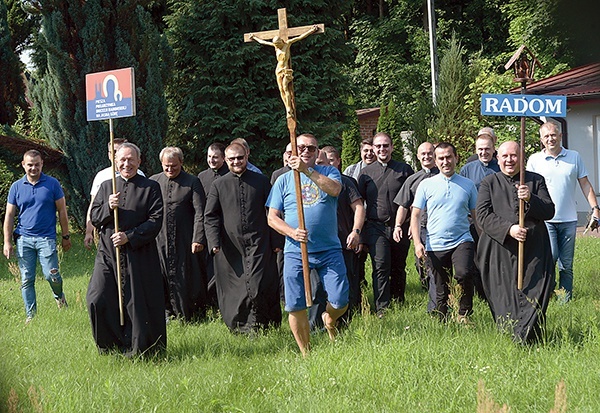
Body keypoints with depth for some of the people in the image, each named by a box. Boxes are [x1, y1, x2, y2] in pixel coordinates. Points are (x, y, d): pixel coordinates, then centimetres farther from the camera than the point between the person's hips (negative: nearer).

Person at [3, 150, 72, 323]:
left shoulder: (52, 184, 2)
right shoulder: (16, 187, 6)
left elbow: (62, 211, 8)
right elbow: (9, 216, 9)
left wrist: (65, 236, 6)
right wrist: (7, 242, 3)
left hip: (46, 238, -2)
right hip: (24, 239, 2)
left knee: (51, 275, -10)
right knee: (26, 280, 3)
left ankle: (59, 296, 23)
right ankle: (30, 315, 13)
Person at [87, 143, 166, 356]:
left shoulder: (151, 187, 2)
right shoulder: (106, 186, 14)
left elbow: (155, 221, -5)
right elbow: (94, 218, 12)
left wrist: (129, 237, -13)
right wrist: (108, 208, -8)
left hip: (139, 255, -3)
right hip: (108, 253, 3)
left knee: (137, 302, -1)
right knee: (97, 300, -7)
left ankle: (137, 349, 12)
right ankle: (108, 346, 8)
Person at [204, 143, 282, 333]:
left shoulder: (261, 181, 9)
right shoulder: (218, 185, 9)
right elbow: (210, 217, 7)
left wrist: (276, 240, 4)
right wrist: (214, 242, -6)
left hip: (258, 244, -1)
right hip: (230, 246, 1)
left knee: (257, 287, -10)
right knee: (234, 288, 3)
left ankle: (254, 327, 1)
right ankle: (238, 326, 15)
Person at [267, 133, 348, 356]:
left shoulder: (329, 172, 8)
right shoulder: (283, 180, 10)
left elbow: (334, 189, -16)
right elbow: (272, 218, 7)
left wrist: (307, 170, -24)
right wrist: (292, 232, -12)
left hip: (329, 250, -1)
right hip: (295, 252, 1)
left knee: (340, 302, -5)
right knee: (296, 307, -3)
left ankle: (329, 320, 31)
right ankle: (306, 354, 14)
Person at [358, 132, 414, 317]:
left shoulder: (405, 170, 7)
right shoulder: (366, 172, 9)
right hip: (376, 227, -1)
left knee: (399, 268, 10)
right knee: (381, 267, -11)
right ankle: (382, 309, -12)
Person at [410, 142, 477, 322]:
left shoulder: (468, 185, 8)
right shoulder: (426, 185, 6)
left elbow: (477, 215, 11)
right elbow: (416, 215, 5)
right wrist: (417, 243, -6)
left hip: (462, 241, -1)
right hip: (435, 245, 1)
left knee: (464, 274, -27)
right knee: (441, 290, 7)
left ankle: (463, 314, -10)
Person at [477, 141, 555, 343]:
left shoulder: (536, 181, 13)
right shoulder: (489, 183, 10)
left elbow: (549, 211, 5)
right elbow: (483, 215, -1)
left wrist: (530, 199, -15)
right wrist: (508, 229, -16)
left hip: (534, 251, 0)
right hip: (500, 252, 0)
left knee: (534, 294, -9)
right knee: (505, 297, -1)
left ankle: (524, 340, -10)